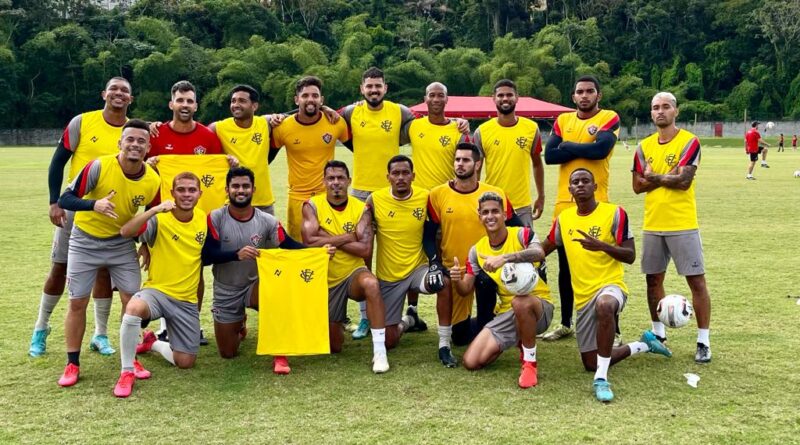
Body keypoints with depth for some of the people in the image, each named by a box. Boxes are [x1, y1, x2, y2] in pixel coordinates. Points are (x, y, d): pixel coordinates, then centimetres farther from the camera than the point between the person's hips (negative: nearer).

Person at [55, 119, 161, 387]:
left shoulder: (153, 181, -14)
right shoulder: (99, 167, -24)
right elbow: (65, 199, -23)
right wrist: (94, 204, -40)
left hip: (121, 243, 3)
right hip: (85, 241, -2)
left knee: (132, 299, -1)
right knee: (77, 302, 0)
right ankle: (72, 364, 12)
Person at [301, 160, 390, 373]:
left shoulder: (360, 209, -8)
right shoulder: (312, 206, -9)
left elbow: (366, 250, -18)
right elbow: (309, 241, -23)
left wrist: (329, 239, -19)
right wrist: (347, 237, -19)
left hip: (353, 273, -1)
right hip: (325, 280, 1)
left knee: (371, 284, -39)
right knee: (334, 346, 7)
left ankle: (380, 352, -31)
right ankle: (336, 327, 47)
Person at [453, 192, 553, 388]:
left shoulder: (521, 234, -9)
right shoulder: (477, 250, 5)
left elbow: (539, 253, -32)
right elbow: (466, 289, 4)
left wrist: (504, 258, -46)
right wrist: (457, 280, -20)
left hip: (538, 305, -5)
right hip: (506, 313, 5)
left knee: (520, 301, -42)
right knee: (471, 362, -10)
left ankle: (530, 363, -19)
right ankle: (518, 341, 19)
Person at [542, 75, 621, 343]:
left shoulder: (609, 119, -2)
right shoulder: (563, 120, 11)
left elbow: (601, 149, -20)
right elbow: (549, 155, -1)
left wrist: (569, 146, -6)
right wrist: (585, 149, -8)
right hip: (565, 202, 5)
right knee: (565, 265, 13)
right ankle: (566, 323, 26)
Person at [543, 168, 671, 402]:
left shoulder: (614, 213, -6)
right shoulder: (563, 219, 7)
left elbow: (630, 256, -9)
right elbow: (544, 249, 21)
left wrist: (601, 246, -25)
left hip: (611, 285, -6)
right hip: (583, 296, 6)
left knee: (604, 306, -45)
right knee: (591, 363, 8)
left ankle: (601, 379, -34)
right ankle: (644, 345, 32)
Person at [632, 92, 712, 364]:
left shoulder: (689, 142, -7)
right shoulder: (645, 146, 8)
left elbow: (684, 181, -18)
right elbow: (637, 186, 2)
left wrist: (653, 177, -6)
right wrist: (668, 178, -10)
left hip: (682, 225, -5)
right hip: (652, 225, 5)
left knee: (696, 281, -2)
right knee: (653, 280, 12)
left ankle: (703, 342, 4)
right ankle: (658, 333, 27)